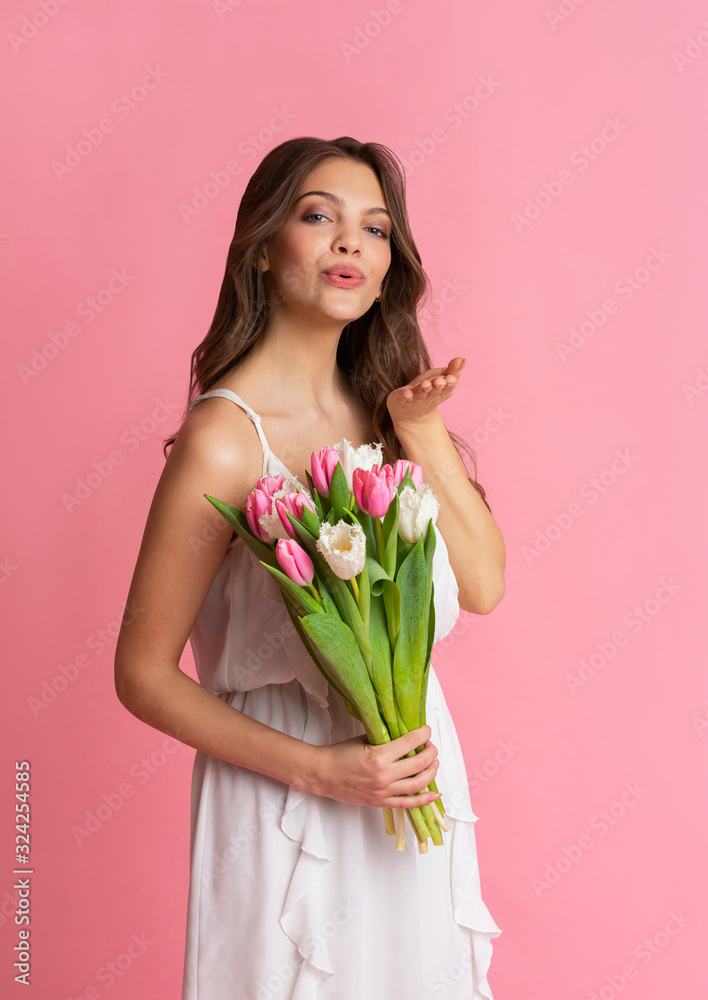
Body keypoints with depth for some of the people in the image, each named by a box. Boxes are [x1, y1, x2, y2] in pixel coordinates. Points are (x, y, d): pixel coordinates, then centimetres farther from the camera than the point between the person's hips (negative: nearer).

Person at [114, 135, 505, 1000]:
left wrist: (421, 430, -12)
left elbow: (482, 586, -2)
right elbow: (144, 676, -15)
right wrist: (316, 769, -21)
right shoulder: (224, 439, -20)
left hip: (414, 784, 6)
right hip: (289, 801, -6)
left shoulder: (384, 408, 0)